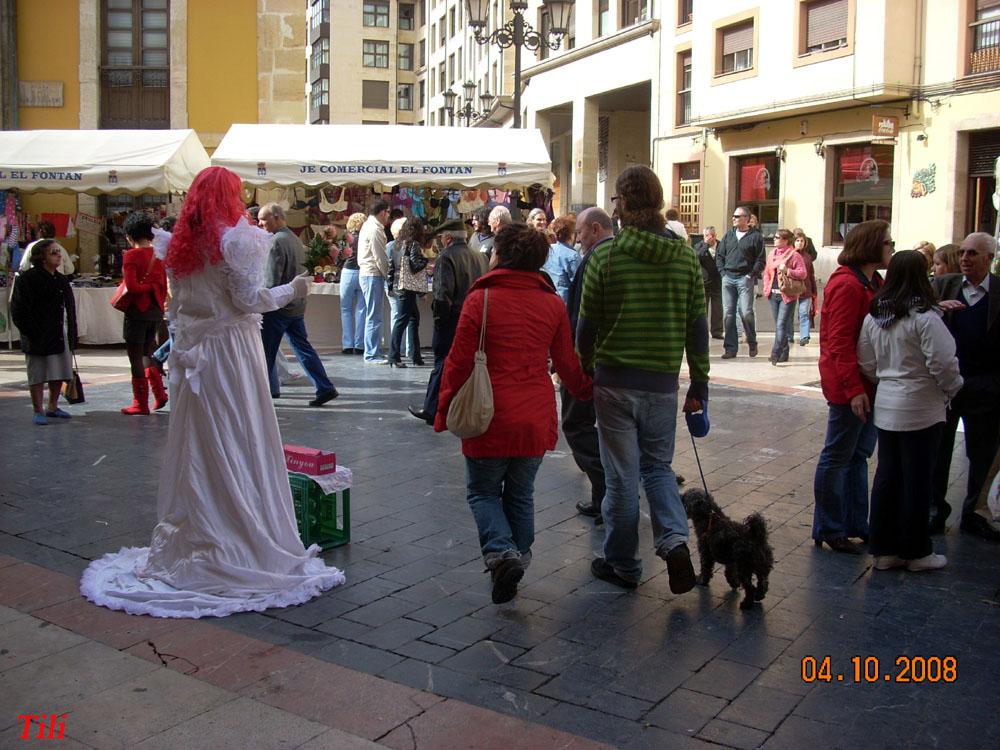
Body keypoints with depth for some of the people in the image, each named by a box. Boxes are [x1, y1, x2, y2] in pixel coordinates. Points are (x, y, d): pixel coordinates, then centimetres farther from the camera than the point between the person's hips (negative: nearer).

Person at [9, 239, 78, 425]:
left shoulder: (62, 280, 13)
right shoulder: (27, 279, -9)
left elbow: (70, 308, 17)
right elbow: (19, 310, -12)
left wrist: (71, 333, 10)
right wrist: (33, 333, -17)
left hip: (60, 335, 7)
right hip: (39, 337, -7)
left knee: (59, 373, 12)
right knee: (38, 375, 0)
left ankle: (52, 407, 26)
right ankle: (38, 411, 8)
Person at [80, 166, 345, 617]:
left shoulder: (180, 244, 9)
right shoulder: (235, 239, -10)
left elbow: (179, 302, 12)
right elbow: (248, 299, -12)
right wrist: (292, 290, 0)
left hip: (191, 353, 6)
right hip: (230, 349, -6)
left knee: (195, 446, 12)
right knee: (238, 446, 0)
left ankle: (186, 543, 21)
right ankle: (243, 547, 5)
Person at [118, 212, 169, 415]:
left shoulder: (131, 255, -13)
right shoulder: (157, 254, 6)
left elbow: (131, 287, -21)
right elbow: (163, 284, 9)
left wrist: (145, 286, -5)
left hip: (137, 310, -7)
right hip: (156, 310, 7)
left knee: (135, 357, 3)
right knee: (147, 353, 22)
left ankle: (141, 404, 8)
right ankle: (159, 394, 13)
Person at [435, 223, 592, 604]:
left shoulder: (480, 299, -9)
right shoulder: (553, 304, 3)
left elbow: (459, 362, -8)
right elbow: (567, 363, 12)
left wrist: (444, 412, 2)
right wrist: (586, 390, 32)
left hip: (490, 418, -3)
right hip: (536, 419, 4)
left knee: (483, 491, 11)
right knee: (521, 495, 17)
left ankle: (501, 551, -9)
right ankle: (519, 556, 19)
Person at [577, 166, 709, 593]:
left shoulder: (606, 254, -10)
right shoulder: (685, 256, 0)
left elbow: (588, 321, -4)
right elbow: (697, 327, 2)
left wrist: (584, 366, 13)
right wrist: (699, 385, 10)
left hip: (614, 380, -3)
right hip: (663, 382, 3)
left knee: (621, 476, 8)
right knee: (657, 465, 20)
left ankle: (623, 565, 20)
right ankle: (675, 540, -2)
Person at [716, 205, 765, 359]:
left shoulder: (755, 236, 1)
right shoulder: (728, 235, 14)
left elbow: (760, 260, -1)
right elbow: (719, 255, 17)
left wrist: (751, 275, -9)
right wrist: (723, 272, 5)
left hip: (745, 278, -4)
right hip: (728, 278, 4)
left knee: (746, 312, -11)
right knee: (728, 313, 2)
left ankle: (752, 343, 11)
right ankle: (730, 348, 8)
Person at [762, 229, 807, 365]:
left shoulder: (794, 255, -5)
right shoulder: (772, 254, 14)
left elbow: (803, 273, -9)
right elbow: (767, 272, 20)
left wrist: (787, 271, -20)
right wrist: (766, 288, 8)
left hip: (787, 295, -7)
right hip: (773, 293, 7)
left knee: (781, 325, -12)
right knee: (778, 325, 10)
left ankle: (776, 353, -16)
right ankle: (783, 353, 19)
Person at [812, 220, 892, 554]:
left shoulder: (874, 284, 13)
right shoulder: (847, 285, -18)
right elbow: (839, 343, -22)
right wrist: (854, 389, -24)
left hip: (868, 385, 10)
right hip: (849, 387, -10)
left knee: (859, 455, 17)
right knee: (837, 458, 0)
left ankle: (856, 525, 28)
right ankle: (829, 531, 11)